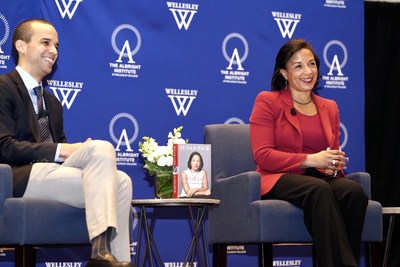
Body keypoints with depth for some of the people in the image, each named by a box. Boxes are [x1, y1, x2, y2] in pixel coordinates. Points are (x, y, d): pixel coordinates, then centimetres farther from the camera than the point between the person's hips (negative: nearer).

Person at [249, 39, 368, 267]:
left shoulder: (329, 108, 21)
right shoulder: (267, 101, 6)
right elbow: (262, 155, -4)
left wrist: (333, 166, -5)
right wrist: (311, 160, -15)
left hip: (322, 179, 4)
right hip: (279, 180, -4)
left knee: (355, 191, -32)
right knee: (319, 190, -38)